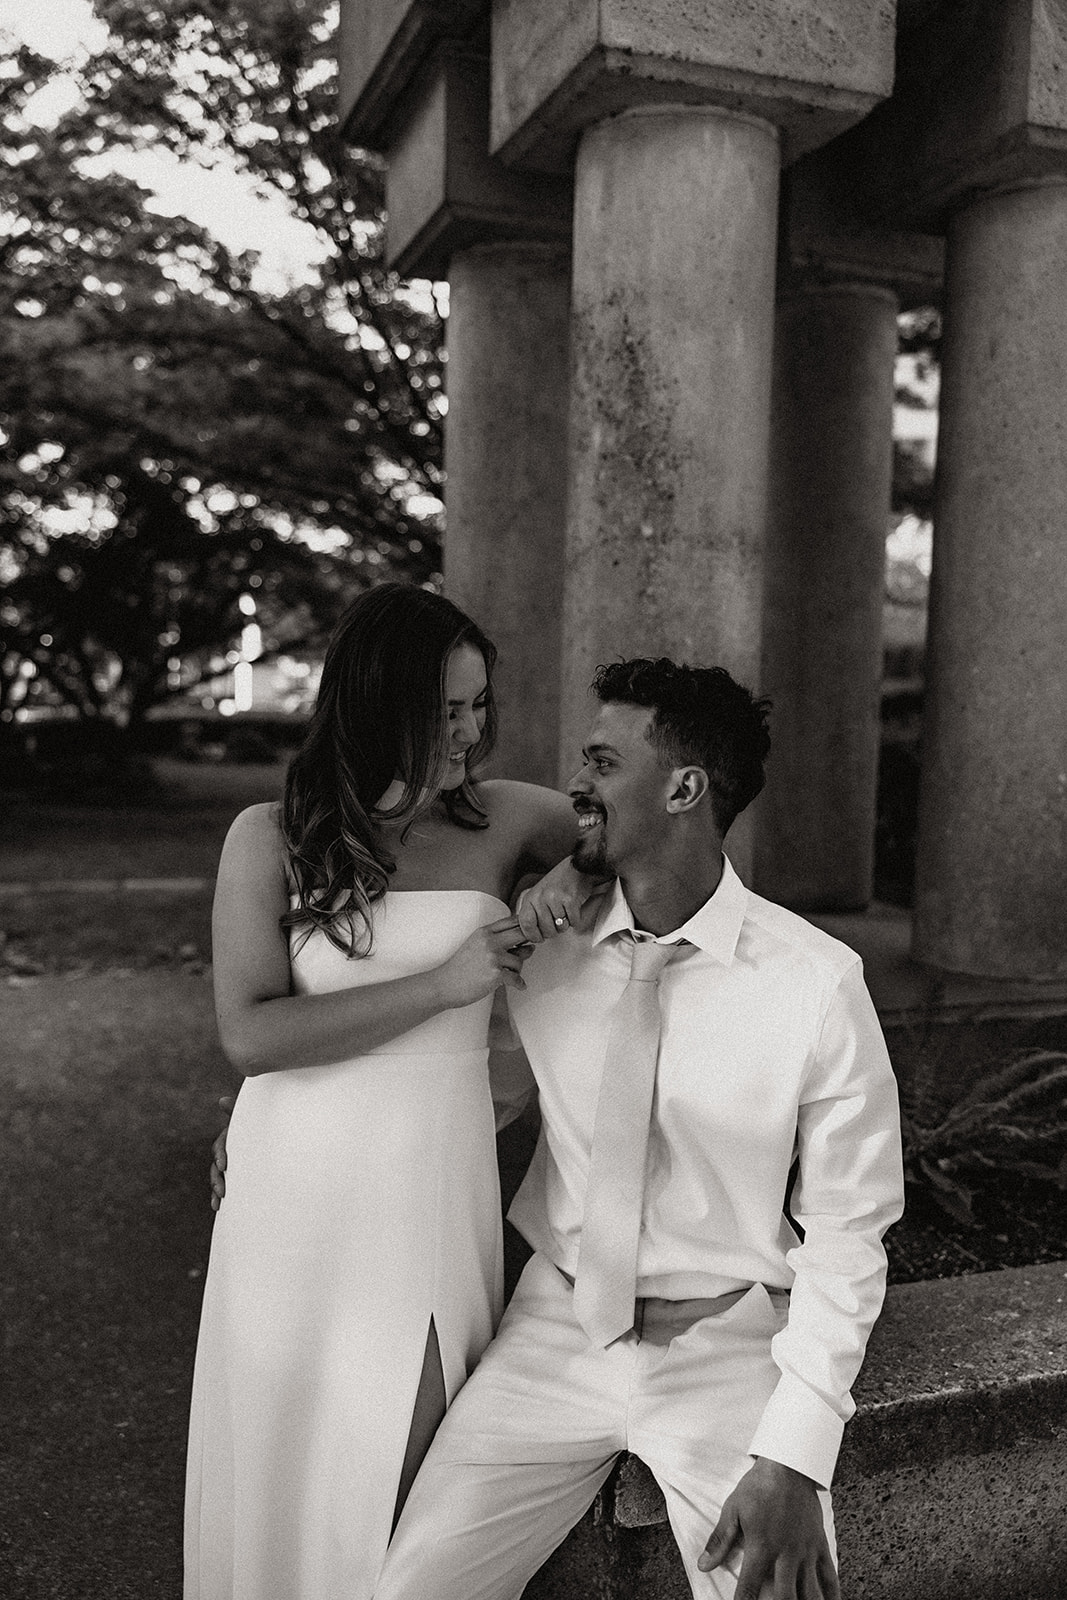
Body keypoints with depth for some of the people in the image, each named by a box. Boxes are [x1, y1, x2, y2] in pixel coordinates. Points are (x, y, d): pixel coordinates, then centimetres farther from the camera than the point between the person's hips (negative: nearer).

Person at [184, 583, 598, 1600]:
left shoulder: (501, 821, -2)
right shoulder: (270, 838, -7)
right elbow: (250, 1034, -15)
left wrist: (577, 875, -10)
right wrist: (441, 985, -20)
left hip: (436, 1195, 1)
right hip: (299, 1198, -1)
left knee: (410, 1472, 11)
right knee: (291, 1454, 15)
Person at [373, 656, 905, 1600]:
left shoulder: (818, 983, -13)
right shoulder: (543, 952, -4)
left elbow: (845, 1236, -8)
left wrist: (793, 1456, -15)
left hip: (729, 1345, -2)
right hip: (556, 1332, 2)